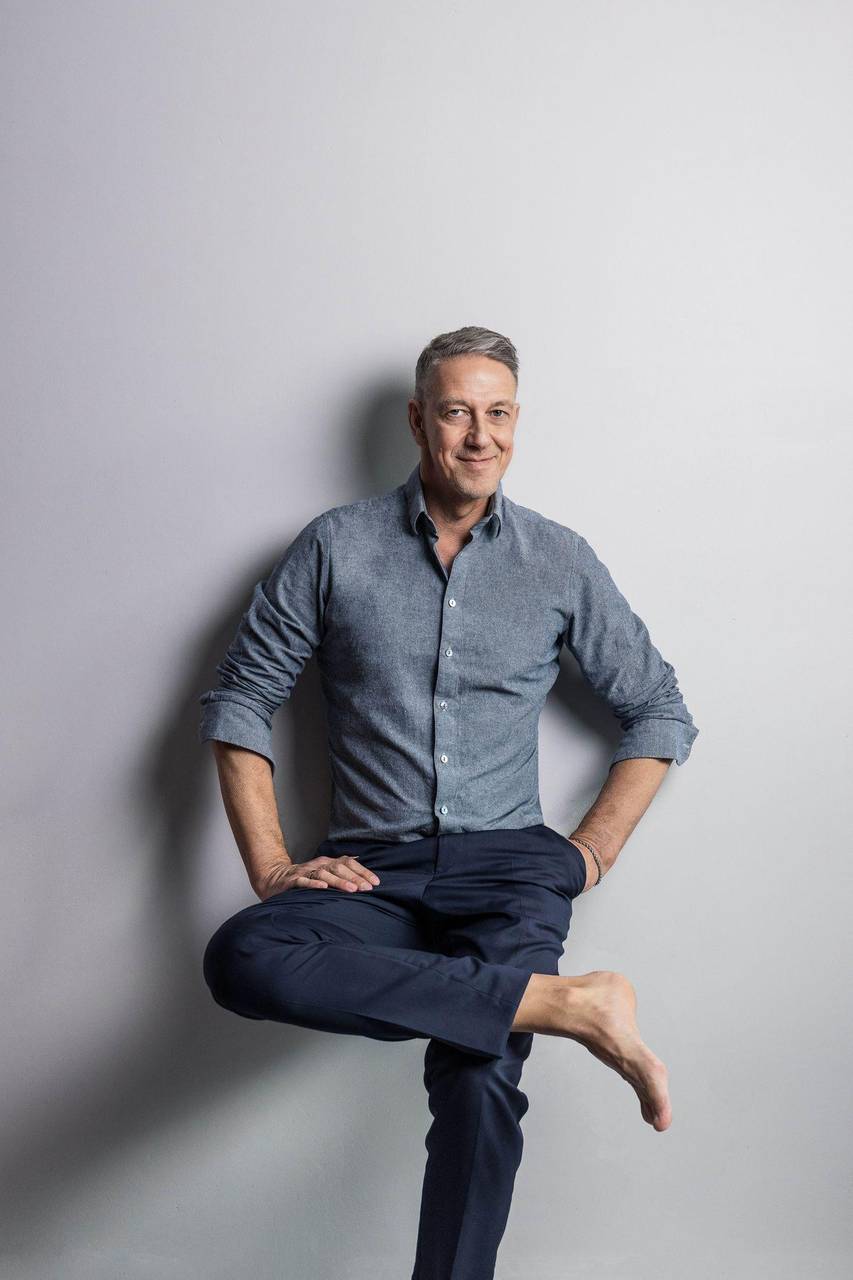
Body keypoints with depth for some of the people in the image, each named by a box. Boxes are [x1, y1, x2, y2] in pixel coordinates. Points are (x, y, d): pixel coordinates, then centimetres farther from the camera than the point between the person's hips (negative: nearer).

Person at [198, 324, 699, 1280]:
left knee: (481, 1078, -26)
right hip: (373, 869, 1)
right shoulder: (336, 546, 5)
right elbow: (238, 701, 6)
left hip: (507, 865, 0)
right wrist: (271, 868, -3)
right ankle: (571, 1003, -26)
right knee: (241, 958, -31)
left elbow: (659, 713, 15)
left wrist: (593, 849, 3)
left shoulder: (560, 562, 9)